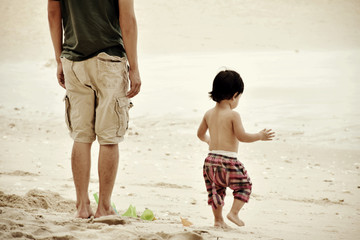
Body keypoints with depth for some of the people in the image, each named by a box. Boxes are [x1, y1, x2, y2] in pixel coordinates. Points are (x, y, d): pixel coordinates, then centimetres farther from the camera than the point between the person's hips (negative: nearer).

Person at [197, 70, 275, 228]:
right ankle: (234, 212, 1)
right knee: (244, 185, 10)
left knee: (216, 189, 17)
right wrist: (259, 136, -1)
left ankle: (218, 219, 20)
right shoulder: (233, 115, -11)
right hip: (228, 160, -6)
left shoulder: (209, 114, 9)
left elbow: (200, 134, 21)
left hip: (211, 158, 6)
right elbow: (241, 136, -14)